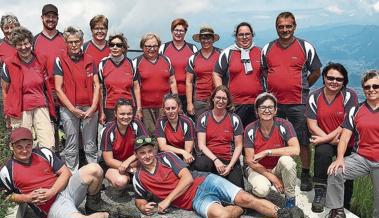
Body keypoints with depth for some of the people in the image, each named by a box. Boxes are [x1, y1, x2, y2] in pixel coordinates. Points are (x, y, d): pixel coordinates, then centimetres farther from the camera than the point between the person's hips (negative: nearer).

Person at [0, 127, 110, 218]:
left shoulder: (43, 153, 5)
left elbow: (66, 173, 4)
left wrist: (51, 192, -12)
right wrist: (27, 198, -8)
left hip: (65, 189, 5)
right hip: (52, 206, -5)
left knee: (94, 169, -19)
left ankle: (93, 203, 8)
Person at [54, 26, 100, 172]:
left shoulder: (89, 60, 8)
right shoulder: (60, 61, 0)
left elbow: (96, 85, 6)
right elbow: (58, 88, -3)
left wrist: (93, 107, -6)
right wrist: (72, 108, -11)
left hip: (89, 108, 2)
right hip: (69, 109, -2)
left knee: (91, 146, 8)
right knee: (71, 147, 5)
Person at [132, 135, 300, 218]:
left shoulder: (166, 157, 0)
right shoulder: (139, 178, 6)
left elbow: (187, 178, -7)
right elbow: (139, 200, 21)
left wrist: (167, 200, -14)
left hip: (204, 182, 0)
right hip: (195, 200, 0)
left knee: (246, 198, -17)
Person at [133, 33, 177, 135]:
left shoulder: (166, 60, 12)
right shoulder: (136, 62, 2)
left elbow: (172, 82, 15)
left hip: (165, 106, 3)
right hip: (145, 107, -2)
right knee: (149, 134, 0)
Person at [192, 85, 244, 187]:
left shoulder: (234, 119, 5)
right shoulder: (203, 118, 5)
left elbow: (239, 146, 3)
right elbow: (201, 145, -2)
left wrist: (230, 166, -10)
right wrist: (216, 160, -17)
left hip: (230, 160, 0)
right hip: (210, 157, 0)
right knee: (199, 164, -35)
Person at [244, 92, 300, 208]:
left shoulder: (284, 125, -15)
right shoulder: (250, 129, -13)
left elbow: (296, 149, -29)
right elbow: (250, 160, -12)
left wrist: (266, 152, -30)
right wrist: (272, 178, -19)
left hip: (278, 168, 1)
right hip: (258, 169, -1)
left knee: (286, 160, -33)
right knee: (262, 189, -33)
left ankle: (290, 199, -11)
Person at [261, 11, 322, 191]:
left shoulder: (306, 47, 0)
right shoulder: (267, 49, 8)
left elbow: (315, 72, 7)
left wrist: (301, 88, 5)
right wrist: (274, 88, 9)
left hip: (298, 103, -3)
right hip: (273, 103, 3)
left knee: (303, 141, 3)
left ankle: (306, 175, 16)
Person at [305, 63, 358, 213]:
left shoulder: (349, 96, -12)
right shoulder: (315, 97, -6)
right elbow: (312, 125, -8)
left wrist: (324, 138, -22)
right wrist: (331, 140, -18)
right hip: (325, 141, 0)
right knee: (322, 152, -32)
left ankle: (344, 207, 33)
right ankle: (320, 192, -18)